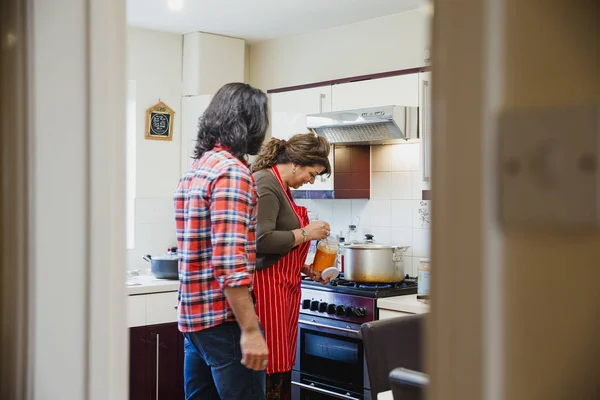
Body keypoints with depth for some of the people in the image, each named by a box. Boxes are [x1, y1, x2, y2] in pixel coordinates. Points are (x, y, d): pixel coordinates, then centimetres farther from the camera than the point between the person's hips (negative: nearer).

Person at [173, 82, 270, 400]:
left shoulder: (197, 168, 13)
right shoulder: (232, 171, -16)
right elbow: (230, 262, -23)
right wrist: (250, 330, -23)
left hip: (193, 314, 9)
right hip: (224, 318, -9)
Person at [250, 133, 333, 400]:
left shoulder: (282, 188, 17)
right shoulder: (265, 183, -13)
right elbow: (262, 239, -25)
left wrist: (305, 269, 16)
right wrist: (306, 233, -14)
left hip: (285, 287, 10)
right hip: (268, 287, -10)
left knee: (283, 368, 11)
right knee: (270, 372, -7)